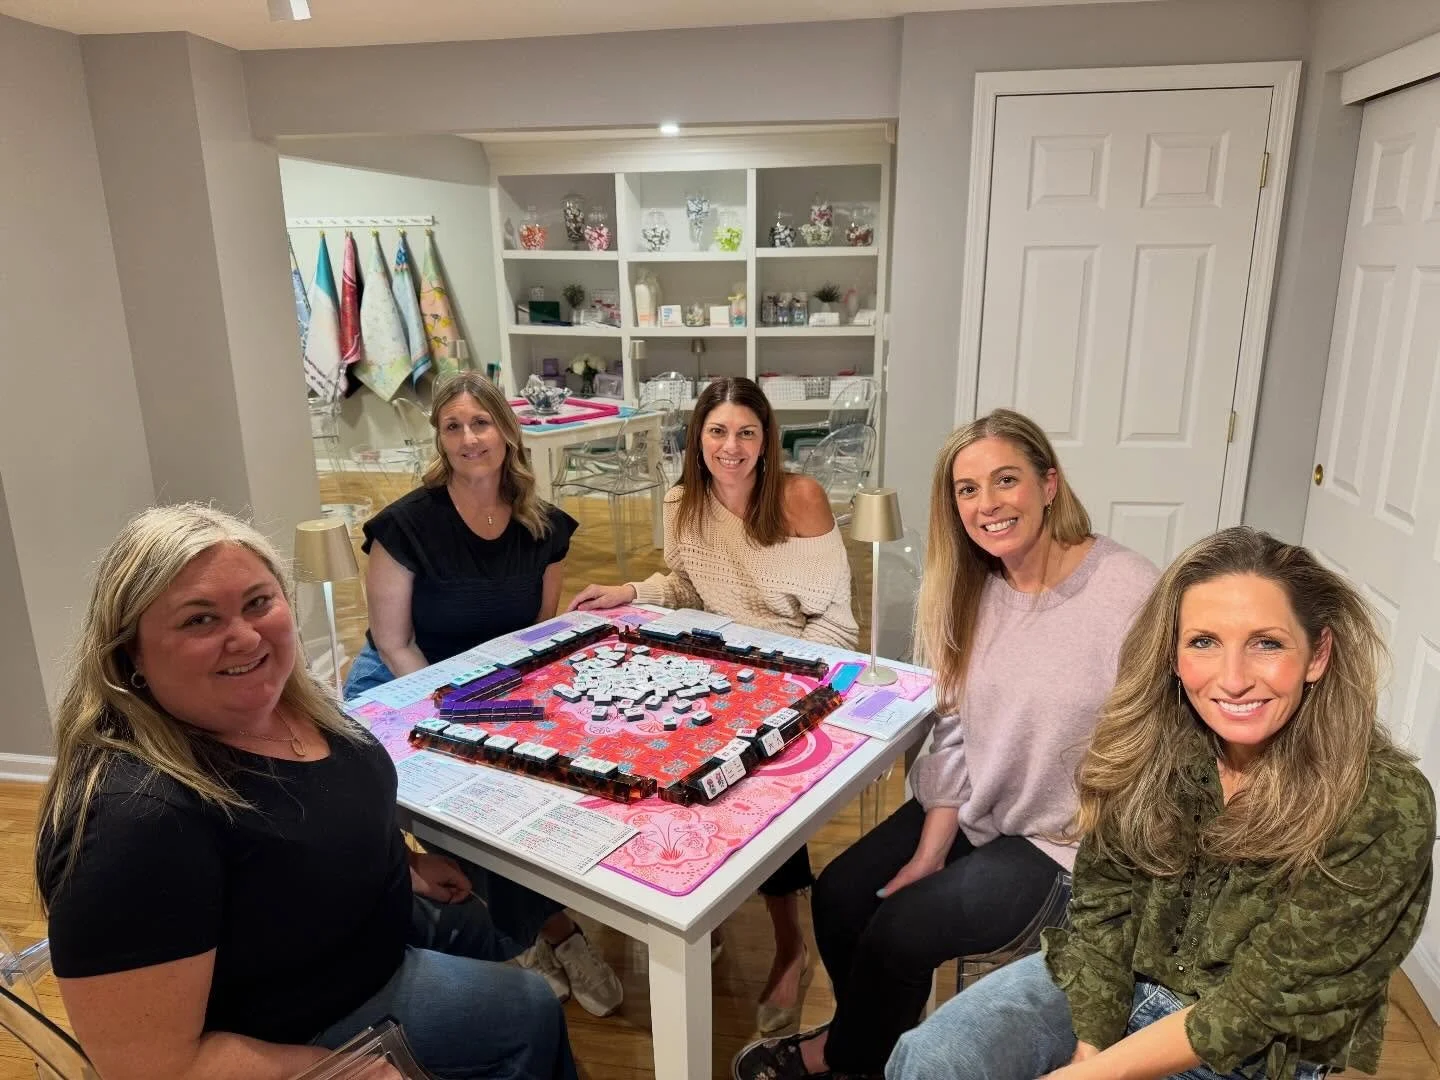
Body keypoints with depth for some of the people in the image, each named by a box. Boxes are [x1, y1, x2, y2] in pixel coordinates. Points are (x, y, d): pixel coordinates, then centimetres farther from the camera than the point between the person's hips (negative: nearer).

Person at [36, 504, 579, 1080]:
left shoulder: (279, 695, -12)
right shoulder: (137, 817, -38)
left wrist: (403, 864, 5)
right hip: (300, 1032, -7)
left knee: (484, 924, 27)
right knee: (528, 1008, 7)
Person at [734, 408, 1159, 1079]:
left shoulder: (1129, 592, -21)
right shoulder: (964, 589, -2)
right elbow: (951, 732, 0)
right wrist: (931, 851, -5)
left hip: (1067, 842, -5)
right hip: (968, 812, 6)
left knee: (900, 931, -13)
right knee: (839, 897, -5)